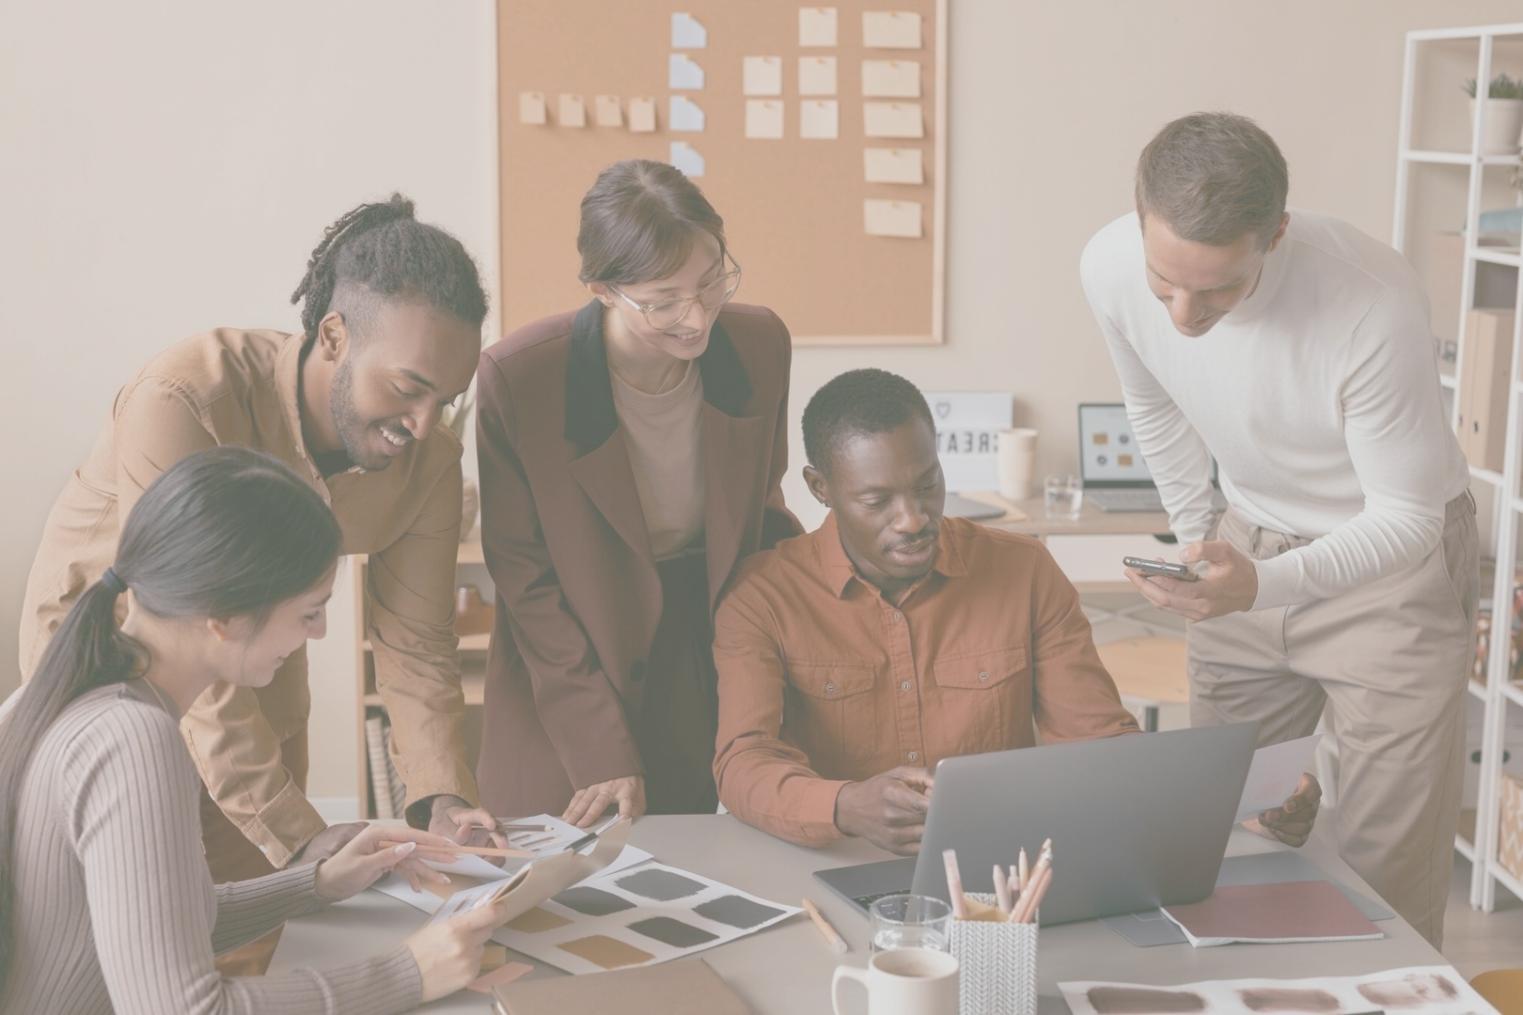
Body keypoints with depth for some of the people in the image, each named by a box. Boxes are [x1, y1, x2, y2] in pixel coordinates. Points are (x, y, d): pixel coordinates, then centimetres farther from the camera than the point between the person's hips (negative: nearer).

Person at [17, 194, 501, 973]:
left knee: (245, 944, 7)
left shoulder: (427, 459, -17)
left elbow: (414, 648, -13)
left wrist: (443, 798, -30)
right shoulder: (183, 402, -35)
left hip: (258, 672, 4)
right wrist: (300, 833, -41)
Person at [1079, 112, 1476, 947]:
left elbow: (1406, 515, -22)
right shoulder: (1110, 267, -19)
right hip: (1251, 549, 5)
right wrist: (1196, 542, 12)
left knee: (1385, 878, -3)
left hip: (1392, 565, -4)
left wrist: (1261, 586, -38)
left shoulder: (1373, 306, -34)